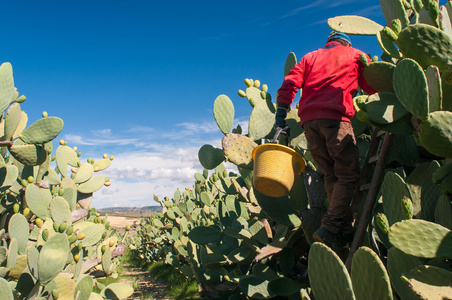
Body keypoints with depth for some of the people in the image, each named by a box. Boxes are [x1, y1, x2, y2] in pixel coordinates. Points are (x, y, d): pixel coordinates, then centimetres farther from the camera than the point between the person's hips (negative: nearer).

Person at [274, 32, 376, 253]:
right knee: (348, 175, -2)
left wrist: (281, 113, 9)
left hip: (308, 120, 4)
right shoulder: (355, 55, 20)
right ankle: (330, 228, -15)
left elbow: (289, 83, 12)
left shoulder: (310, 57, 27)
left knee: (331, 176, 9)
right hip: (335, 118, -4)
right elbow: (374, 88, 15)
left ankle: (345, 229, 5)